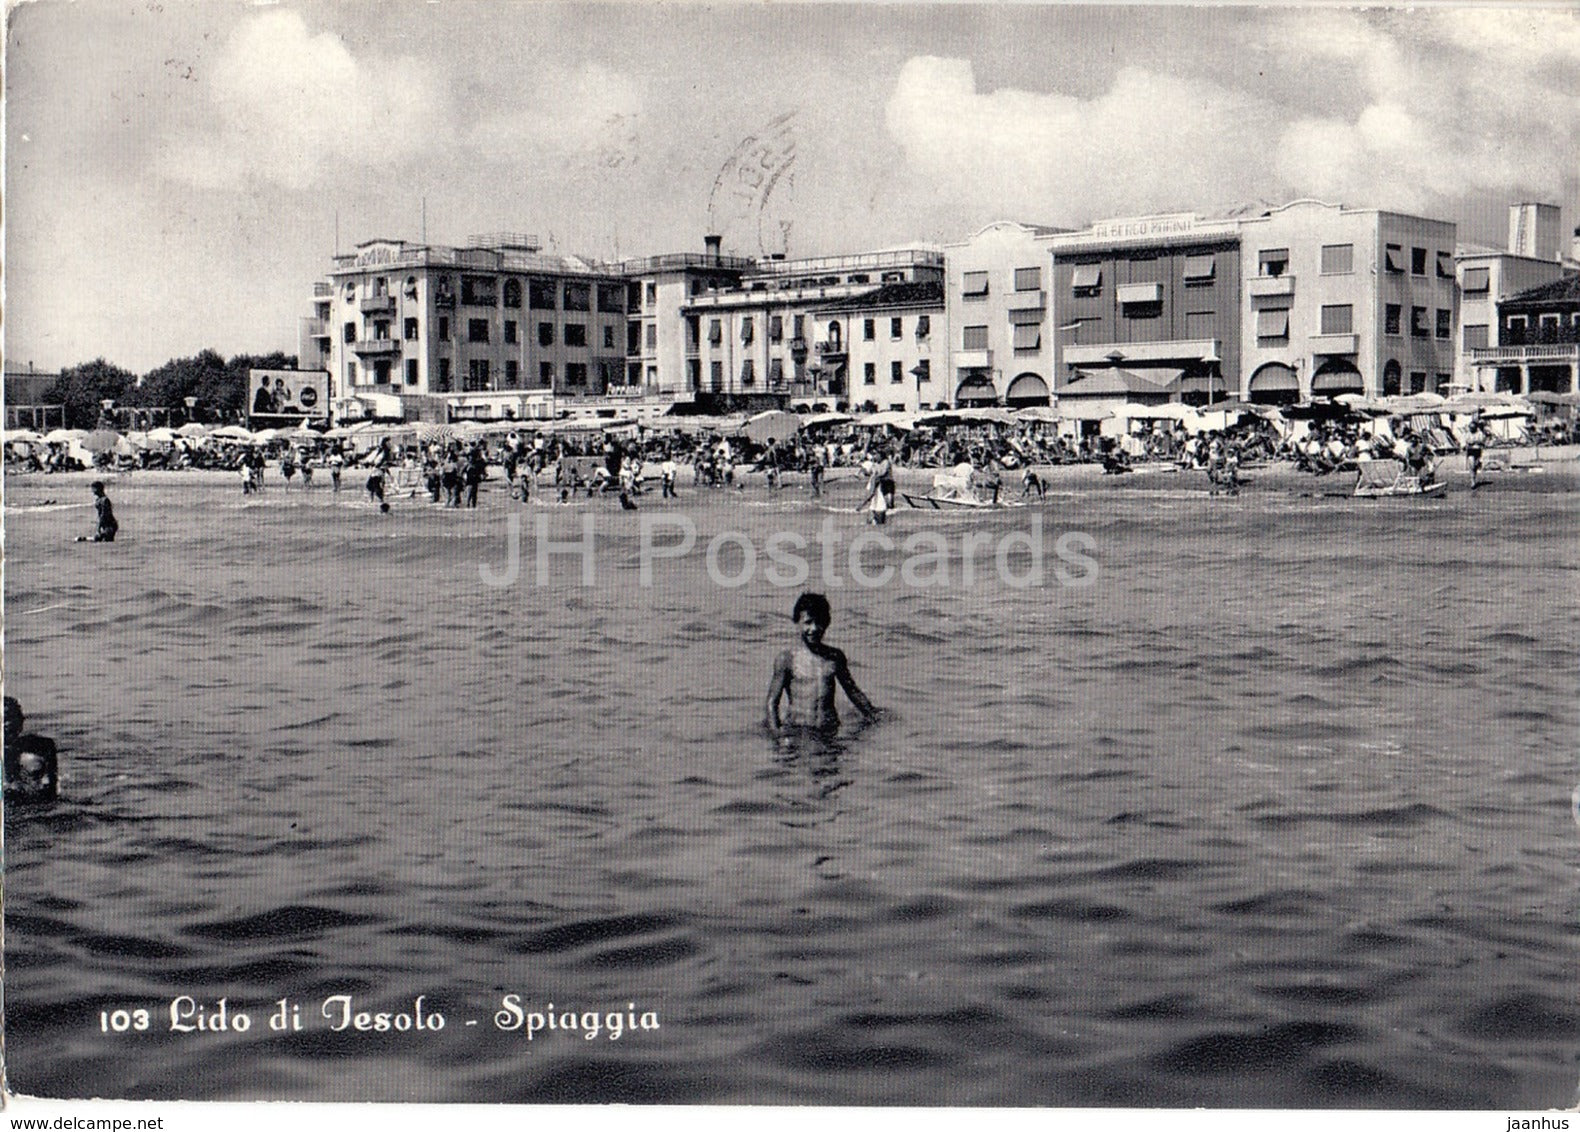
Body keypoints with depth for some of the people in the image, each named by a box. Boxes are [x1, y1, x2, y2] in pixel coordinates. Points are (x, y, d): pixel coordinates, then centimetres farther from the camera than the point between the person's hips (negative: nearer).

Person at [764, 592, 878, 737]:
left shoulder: (835, 657, 12)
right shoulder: (787, 659, 2)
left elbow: (852, 691, 26)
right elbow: (772, 702, 2)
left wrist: (872, 714, 22)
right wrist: (776, 732, -12)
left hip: (829, 731, 3)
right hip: (795, 731, -3)